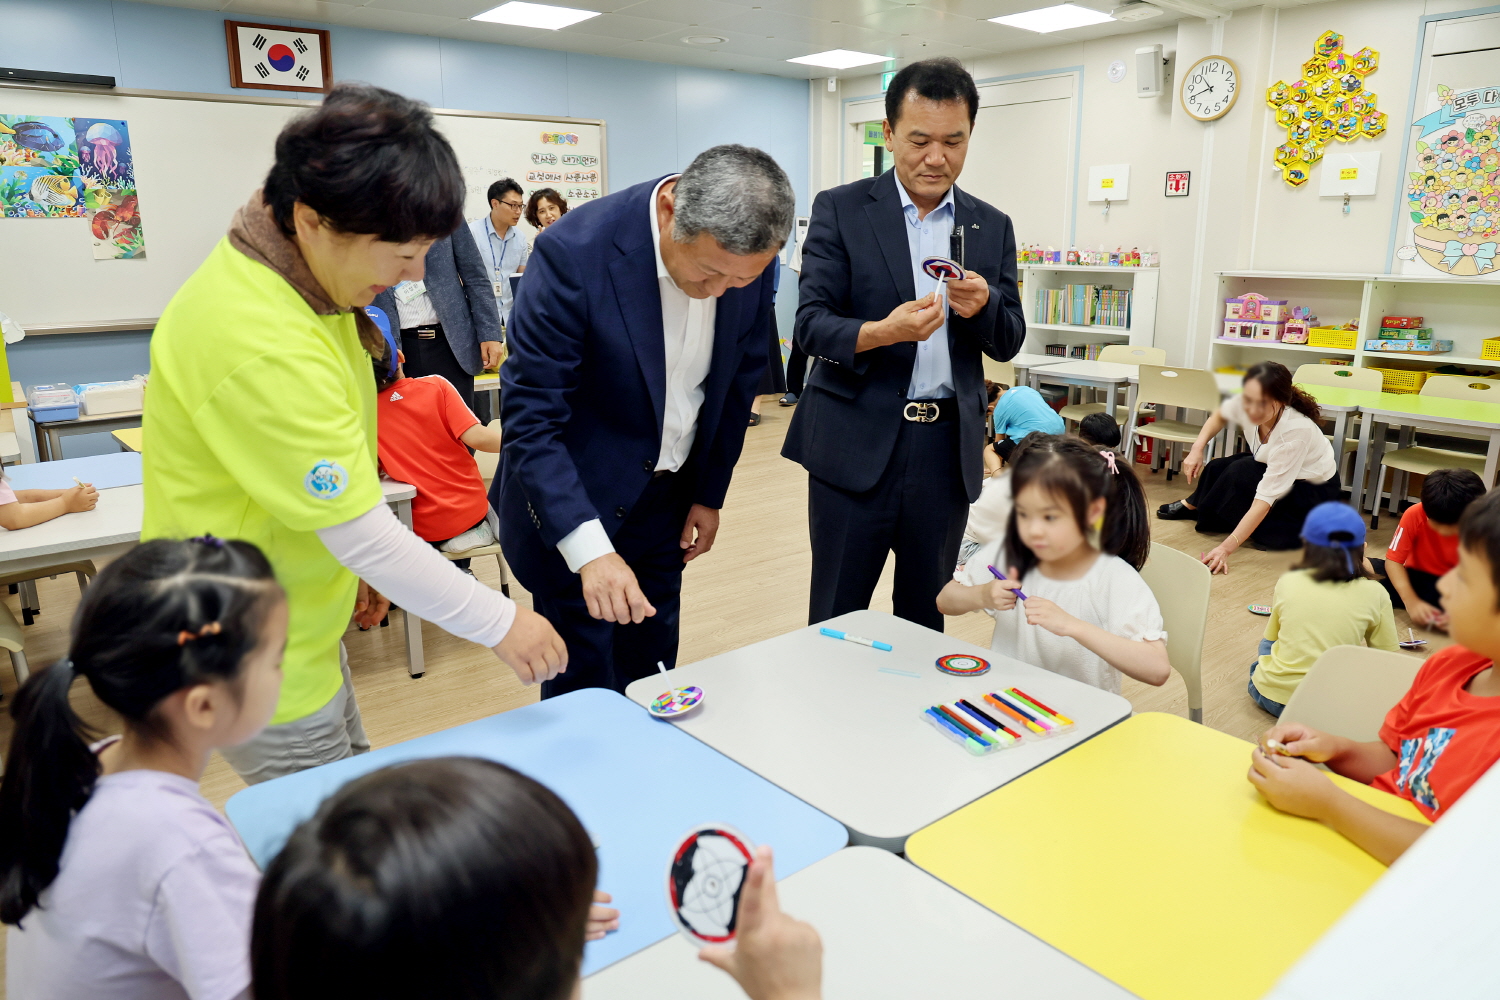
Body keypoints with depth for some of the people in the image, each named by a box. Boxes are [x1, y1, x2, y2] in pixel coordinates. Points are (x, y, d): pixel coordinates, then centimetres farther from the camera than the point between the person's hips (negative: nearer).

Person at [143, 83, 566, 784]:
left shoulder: (305, 278, 0)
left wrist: (357, 564, 16)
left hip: (301, 626, 9)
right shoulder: (262, 345, -32)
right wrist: (501, 625, -21)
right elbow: (365, 533, -29)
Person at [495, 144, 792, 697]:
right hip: (570, 502, -4)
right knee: (586, 689, 3)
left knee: (651, 682, 13)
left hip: (665, 499, 5)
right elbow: (531, 418, -26)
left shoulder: (745, 257, -11)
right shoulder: (576, 250, -27)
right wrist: (590, 549, -35)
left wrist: (710, 493, 8)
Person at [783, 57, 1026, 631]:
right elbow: (810, 323, -8)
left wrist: (981, 304, -13)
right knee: (835, 619, 6)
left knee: (925, 616, 15)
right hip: (857, 443, -3)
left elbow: (1008, 343, 10)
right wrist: (882, 332, -28)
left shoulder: (992, 227, 10)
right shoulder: (840, 210, -1)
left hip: (947, 447, 3)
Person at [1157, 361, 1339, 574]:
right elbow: (1219, 417, 4)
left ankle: (1192, 506, 0)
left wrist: (1226, 548, -44)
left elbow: (1266, 499, -40)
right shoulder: (1246, 405, -23)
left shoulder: (1296, 431, -39)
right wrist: (1196, 449, -14)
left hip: (1316, 492, -6)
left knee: (1241, 472, -25)